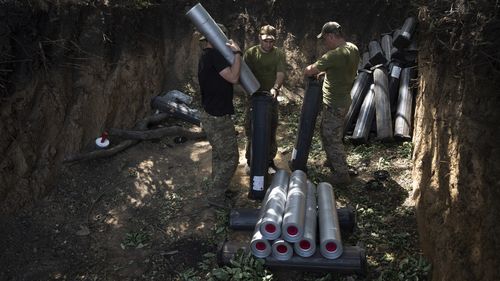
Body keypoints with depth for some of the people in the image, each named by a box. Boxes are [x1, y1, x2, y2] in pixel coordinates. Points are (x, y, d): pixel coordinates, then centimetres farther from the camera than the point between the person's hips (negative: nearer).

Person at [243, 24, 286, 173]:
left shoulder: (279, 54, -3)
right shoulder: (251, 52, -3)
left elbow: (281, 73, -15)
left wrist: (275, 88, -34)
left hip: (271, 97, 0)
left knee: (271, 130, 8)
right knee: (250, 129, 6)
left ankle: (270, 159, 25)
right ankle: (250, 160, 23)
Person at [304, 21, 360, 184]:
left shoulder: (336, 55, -26)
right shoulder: (353, 49, 3)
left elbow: (310, 70, -18)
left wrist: (307, 72, 3)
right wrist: (324, 72, 8)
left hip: (334, 104, -9)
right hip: (342, 99, 9)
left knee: (332, 139, 2)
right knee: (326, 133, 25)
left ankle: (342, 174, 12)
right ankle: (332, 161, 41)